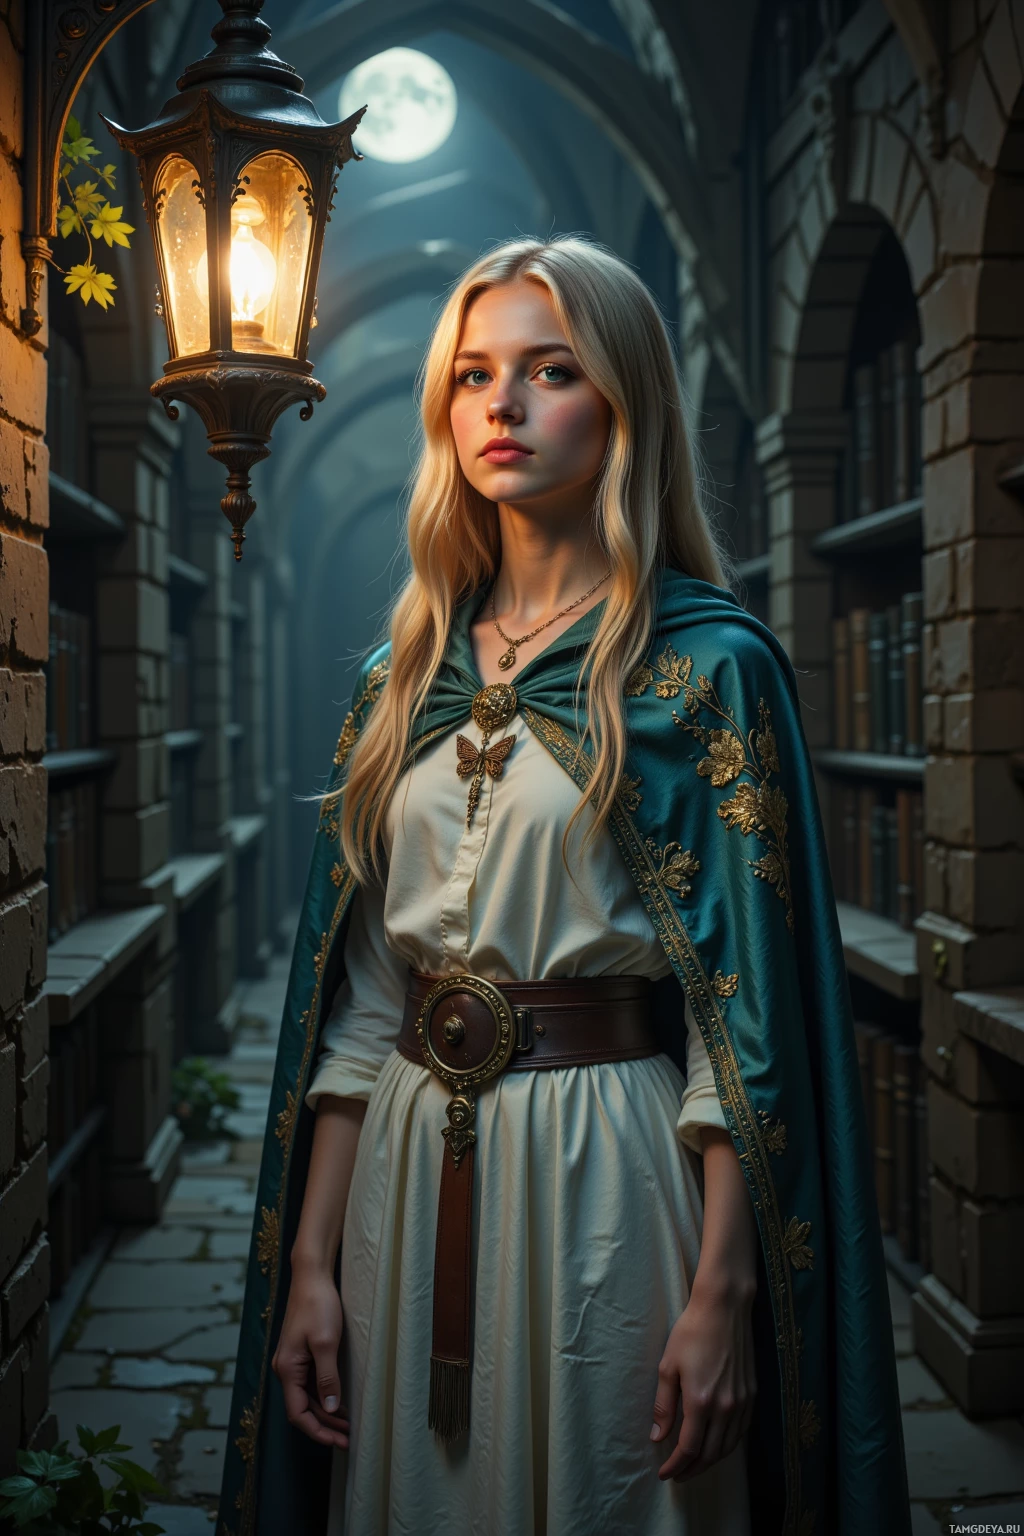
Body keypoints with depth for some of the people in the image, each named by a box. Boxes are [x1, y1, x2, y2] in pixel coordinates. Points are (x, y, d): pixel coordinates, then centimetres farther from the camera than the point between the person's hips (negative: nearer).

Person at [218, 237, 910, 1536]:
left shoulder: (707, 666, -7)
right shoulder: (401, 682, 8)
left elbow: (746, 1002, -10)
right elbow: (356, 1004, 7)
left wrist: (722, 1293, -14)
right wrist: (308, 1262, 3)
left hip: (607, 1178, -4)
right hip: (409, 1178, 5)